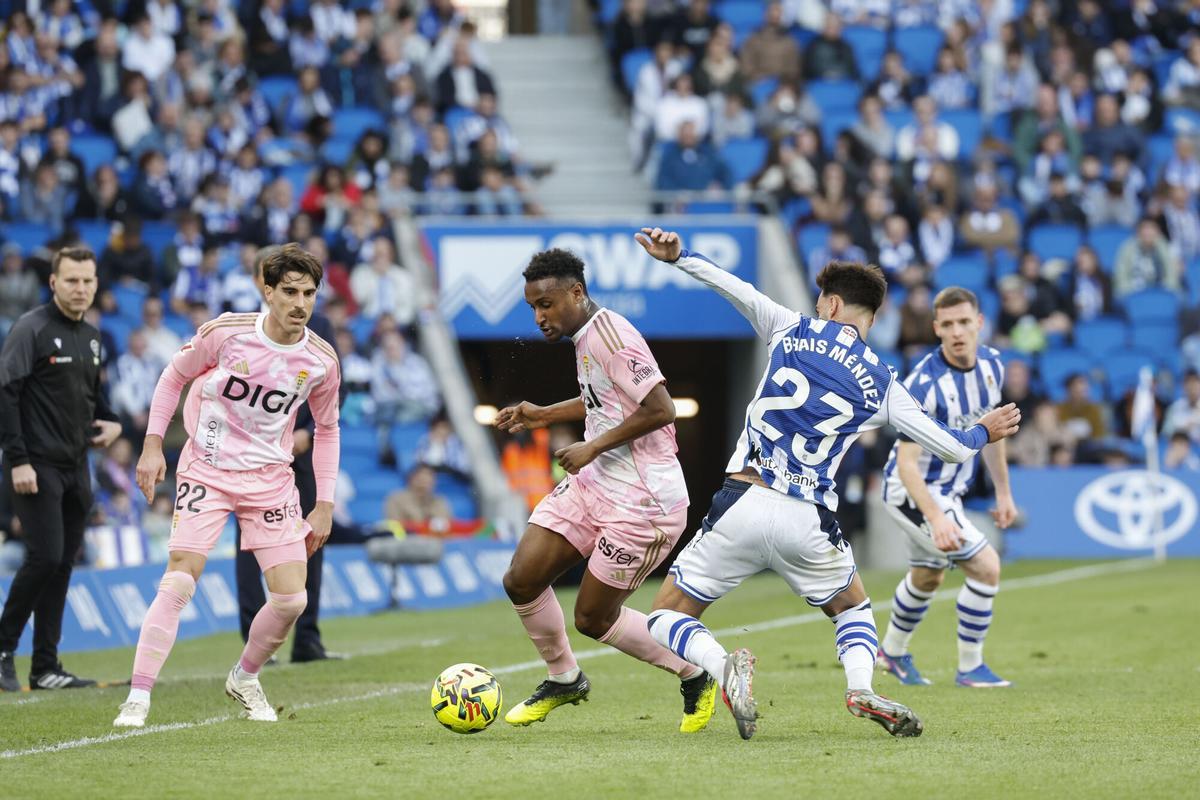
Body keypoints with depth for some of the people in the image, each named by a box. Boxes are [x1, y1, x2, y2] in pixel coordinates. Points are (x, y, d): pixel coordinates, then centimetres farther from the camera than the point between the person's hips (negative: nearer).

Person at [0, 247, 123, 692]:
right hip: (38, 466, -7)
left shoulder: (90, 337, 14)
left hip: (76, 468, 7)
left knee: (63, 563, 6)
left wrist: (111, 422, 8)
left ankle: (46, 668, 9)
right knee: (45, 556, -14)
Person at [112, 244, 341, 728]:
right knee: (179, 581, -18)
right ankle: (137, 699, -14)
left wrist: (324, 506, 7)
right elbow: (174, 377, 3)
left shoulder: (321, 361, -5)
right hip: (206, 470, -3)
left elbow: (326, 429, 10)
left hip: (270, 479, 3)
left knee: (292, 598, -4)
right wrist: (153, 445, -3)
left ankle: (245, 678, 25)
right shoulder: (225, 333, -13)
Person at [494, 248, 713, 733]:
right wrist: (543, 415, 19)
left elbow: (660, 409, -25)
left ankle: (697, 675, 18)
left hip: (641, 502, -9)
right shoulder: (585, 337, 10)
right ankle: (563, 679, 25)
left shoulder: (610, 335, -20)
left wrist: (593, 447, -20)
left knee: (592, 619, -1)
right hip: (591, 486, 9)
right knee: (521, 580, 2)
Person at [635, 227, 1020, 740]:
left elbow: (733, 286, 2)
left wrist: (677, 255, 11)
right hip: (808, 524, 2)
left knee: (668, 619, 9)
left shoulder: (792, 330, 6)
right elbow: (951, 448, 11)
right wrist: (982, 433, 32)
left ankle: (724, 668, -23)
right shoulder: (881, 384, 9)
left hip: (743, 506, -2)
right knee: (854, 608, 30)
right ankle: (861, 687, -2)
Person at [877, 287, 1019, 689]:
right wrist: (936, 519, -42)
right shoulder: (924, 384, -30)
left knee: (927, 577, 28)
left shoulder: (992, 365, -6)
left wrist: (1003, 492, 14)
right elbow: (906, 463, -31)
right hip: (911, 490, -9)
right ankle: (970, 669, -4)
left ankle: (893, 652, 52)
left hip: (947, 490, 9)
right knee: (986, 566, -18)